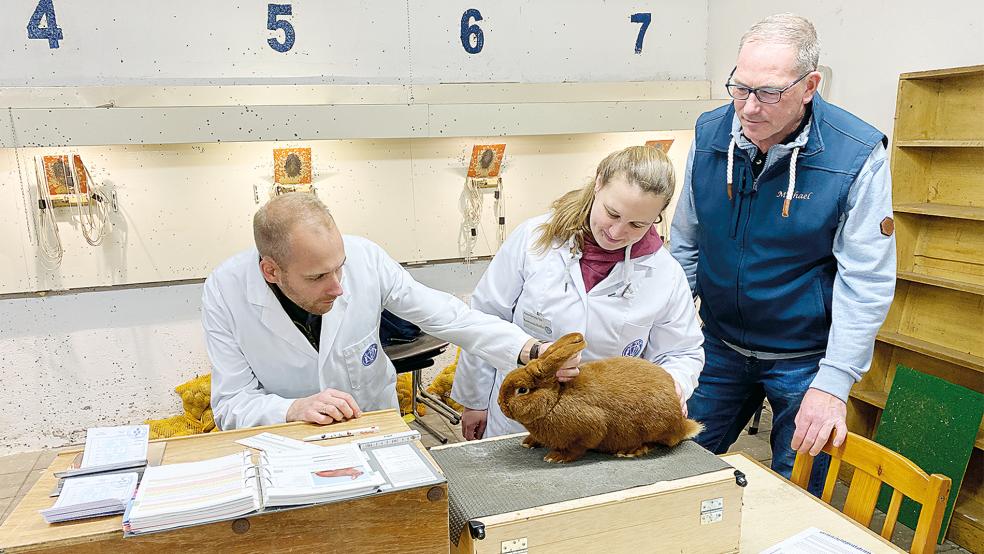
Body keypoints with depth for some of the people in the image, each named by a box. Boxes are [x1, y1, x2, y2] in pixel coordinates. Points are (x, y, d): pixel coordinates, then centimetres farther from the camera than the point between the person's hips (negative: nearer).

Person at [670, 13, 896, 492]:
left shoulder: (857, 156, -18)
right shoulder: (709, 133, -7)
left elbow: (866, 281, -16)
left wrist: (833, 384, -20)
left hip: (804, 358, -3)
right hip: (718, 345, 4)